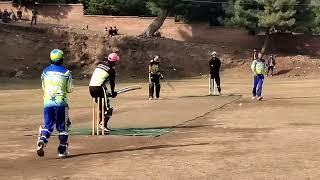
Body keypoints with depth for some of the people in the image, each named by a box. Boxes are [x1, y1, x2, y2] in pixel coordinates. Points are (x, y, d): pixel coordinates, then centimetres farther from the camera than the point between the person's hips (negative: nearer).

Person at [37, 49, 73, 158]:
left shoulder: (45, 71, 6)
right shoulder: (66, 72, -3)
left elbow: (43, 87, 15)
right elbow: (69, 90, 4)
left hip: (47, 102, 2)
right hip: (60, 102, -2)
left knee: (47, 125, 10)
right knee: (63, 126, 8)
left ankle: (42, 141, -16)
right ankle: (62, 150, 10)